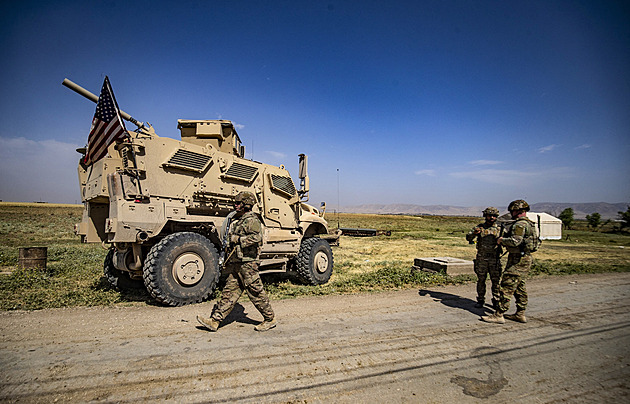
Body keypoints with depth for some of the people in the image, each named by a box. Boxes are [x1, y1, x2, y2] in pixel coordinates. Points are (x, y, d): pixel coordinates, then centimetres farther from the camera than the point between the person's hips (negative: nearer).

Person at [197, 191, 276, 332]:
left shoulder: (252, 220, -11)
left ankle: (270, 319, 13)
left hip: (247, 263, -9)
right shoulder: (236, 220, 19)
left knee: (255, 292, -1)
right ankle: (215, 320, 12)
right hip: (235, 263, 9)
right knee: (229, 292, 9)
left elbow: (256, 237, -28)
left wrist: (238, 239, -19)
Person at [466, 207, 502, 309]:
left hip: (495, 259, 0)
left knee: (496, 281, 3)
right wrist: (474, 233, -25)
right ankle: (480, 300, 18)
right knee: (481, 280, 6)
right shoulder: (479, 227, 4)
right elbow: (468, 238, -4)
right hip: (481, 258, 0)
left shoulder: (500, 229, 7)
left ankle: (496, 301, 16)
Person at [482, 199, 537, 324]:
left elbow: (515, 241, -27)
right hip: (524, 259, 11)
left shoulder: (520, 224, -17)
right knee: (520, 287, 16)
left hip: (518, 260, -11)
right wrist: (505, 241, 15)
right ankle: (520, 314, 24)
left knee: (507, 287, -9)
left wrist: (502, 240, -10)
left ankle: (498, 315, -7)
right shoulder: (529, 224, 16)